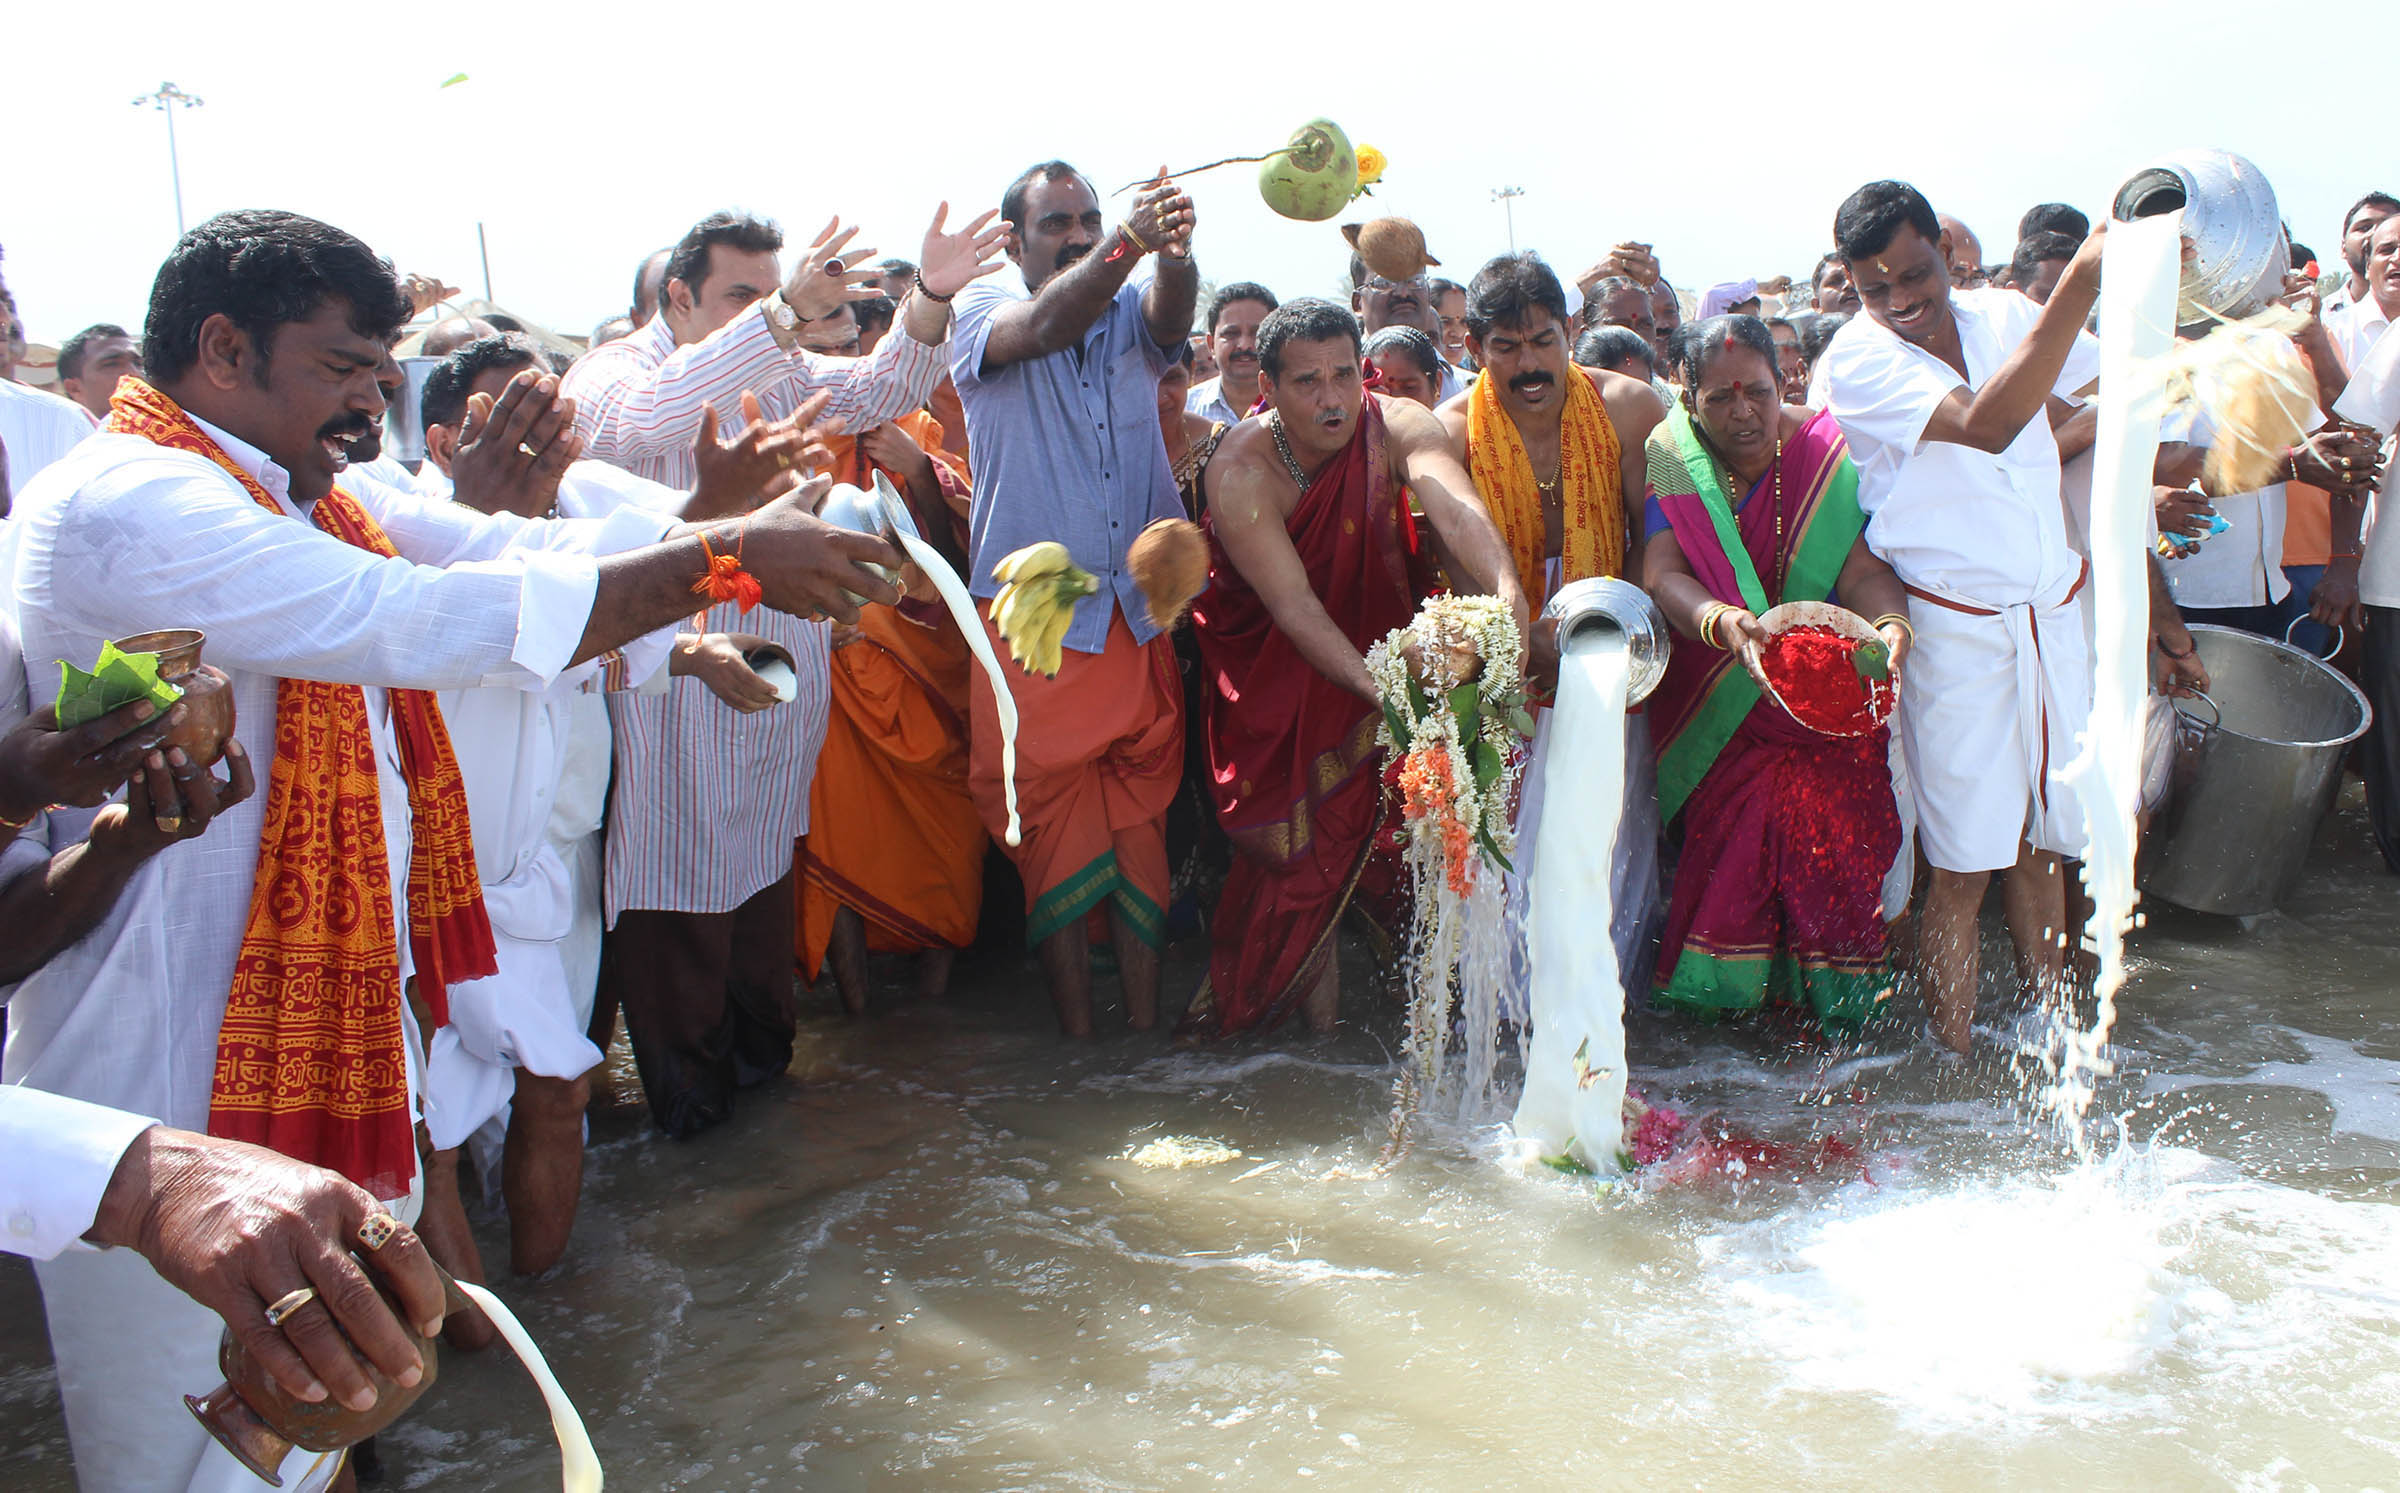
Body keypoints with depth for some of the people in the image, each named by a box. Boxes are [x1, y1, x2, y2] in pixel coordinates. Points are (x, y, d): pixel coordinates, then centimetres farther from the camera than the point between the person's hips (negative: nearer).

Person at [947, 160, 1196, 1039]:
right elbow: (1049, 324, -23)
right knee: (1051, 831, 3)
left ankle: (1146, 1018, 16)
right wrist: (1128, 241, -42)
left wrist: (1172, 250, -41)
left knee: (1142, 823, 8)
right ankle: (1076, 1033, 12)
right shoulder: (983, 312, 0)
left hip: (1140, 614, 3)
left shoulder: (1131, 313, 8)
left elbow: (1171, 313, -16)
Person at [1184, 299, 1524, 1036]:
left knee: (1343, 801, -8)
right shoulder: (1240, 472, -26)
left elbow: (1456, 508, -40)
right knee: (1283, 808, -6)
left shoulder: (1397, 427, -20)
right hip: (1268, 656, -2)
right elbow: (1293, 604, -33)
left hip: (1368, 629, 2)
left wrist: (1507, 591, -60)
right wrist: (1377, 689, -46)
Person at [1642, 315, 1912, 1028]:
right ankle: (1722, 977, -2)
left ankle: (1837, 983, -2)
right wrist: (1722, 622, -38)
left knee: (1830, 803, -18)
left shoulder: (1826, 451, -5)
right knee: (1739, 810, -19)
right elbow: (1661, 576, -17)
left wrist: (1892, 625, -37)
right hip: (1714, 693, 0)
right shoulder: (1670, 458, -5)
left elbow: (1865, 570, -14)